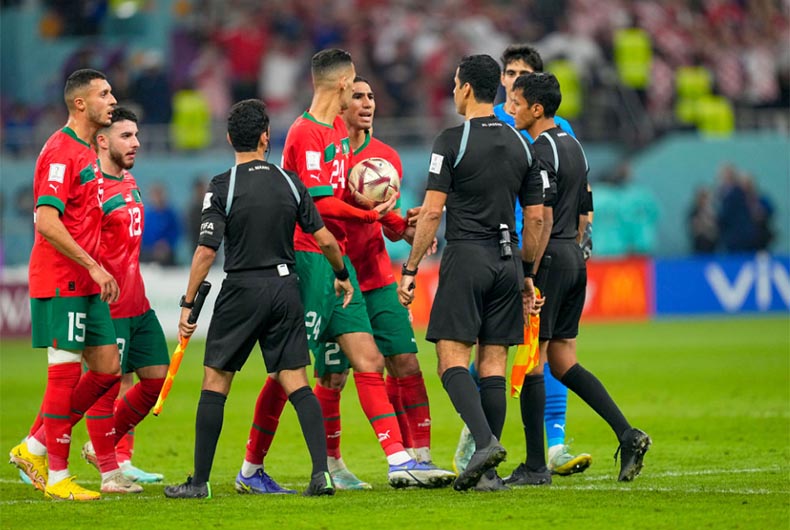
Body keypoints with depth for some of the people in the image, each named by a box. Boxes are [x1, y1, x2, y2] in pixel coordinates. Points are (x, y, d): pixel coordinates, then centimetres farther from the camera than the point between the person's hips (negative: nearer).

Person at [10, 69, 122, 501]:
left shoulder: (87, 153, 17)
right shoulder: (60, 152, -14)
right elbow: (46, 221, -22)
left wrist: (99, 271, 16)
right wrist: (94, 267, -21)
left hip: (86, 284, 10)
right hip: (61, 283, -10)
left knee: (108, 369, 8)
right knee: (65, 374, -6)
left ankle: (35, 448, 16)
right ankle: (56, 477, 1)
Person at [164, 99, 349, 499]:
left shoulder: (222, 187, -7)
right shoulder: (289, 182, 3)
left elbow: (206, 250, -12)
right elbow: (325, 239, 5)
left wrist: (188, 304, -6)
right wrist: (342, 276, 23)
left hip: (242, 290, -3)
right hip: (285, 288, 3)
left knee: (215, 383, 5)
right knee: (296, 383, 3)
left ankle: (200, 481, 5)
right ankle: (321, 472, -10)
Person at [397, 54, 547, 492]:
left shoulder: (452, 141, -6)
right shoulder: (520, 145, 10)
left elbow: (432, 211, -9)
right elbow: (535, 218, 12)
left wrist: (410, 269, -3)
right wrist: (527, 275, 20)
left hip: (465, 258, -5)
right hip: (506, 260, 5)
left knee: (452, 360, -4)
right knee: (493, 363, 6)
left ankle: (485, 441, -24)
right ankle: (488, 473, 4)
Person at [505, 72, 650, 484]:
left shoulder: (541, 151, -13)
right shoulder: (572, 146, 16)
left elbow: (544, 218, -20)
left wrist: (531, 272, -20)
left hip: (549, 259, -9)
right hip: (574, 259, 9)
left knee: (531, 360, -3)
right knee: (563, 361, 12)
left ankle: (535, 466, -3)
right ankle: (627, 435, 0)